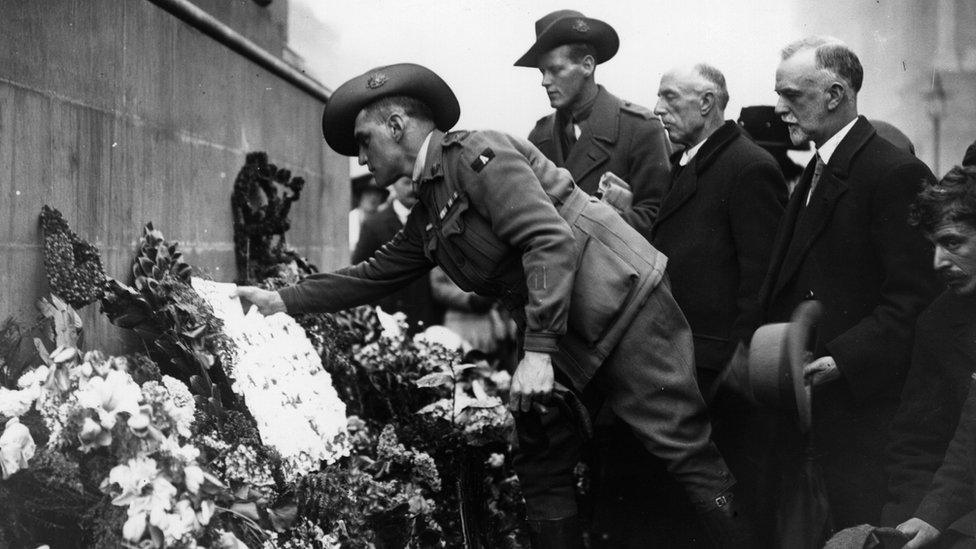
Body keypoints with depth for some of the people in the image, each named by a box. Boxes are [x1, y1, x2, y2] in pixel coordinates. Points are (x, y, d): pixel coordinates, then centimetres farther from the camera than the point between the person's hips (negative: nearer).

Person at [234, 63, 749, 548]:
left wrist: (538, 350, -25)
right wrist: (283, 301, 20)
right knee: (541, 463, 11)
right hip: (568, 338, 10)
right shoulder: (428, 213, 17)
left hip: (624, 303, -10)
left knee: (686, 448, -12)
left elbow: (551, 239, -21)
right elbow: (375, 274, 26)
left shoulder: (475, 154, -12)